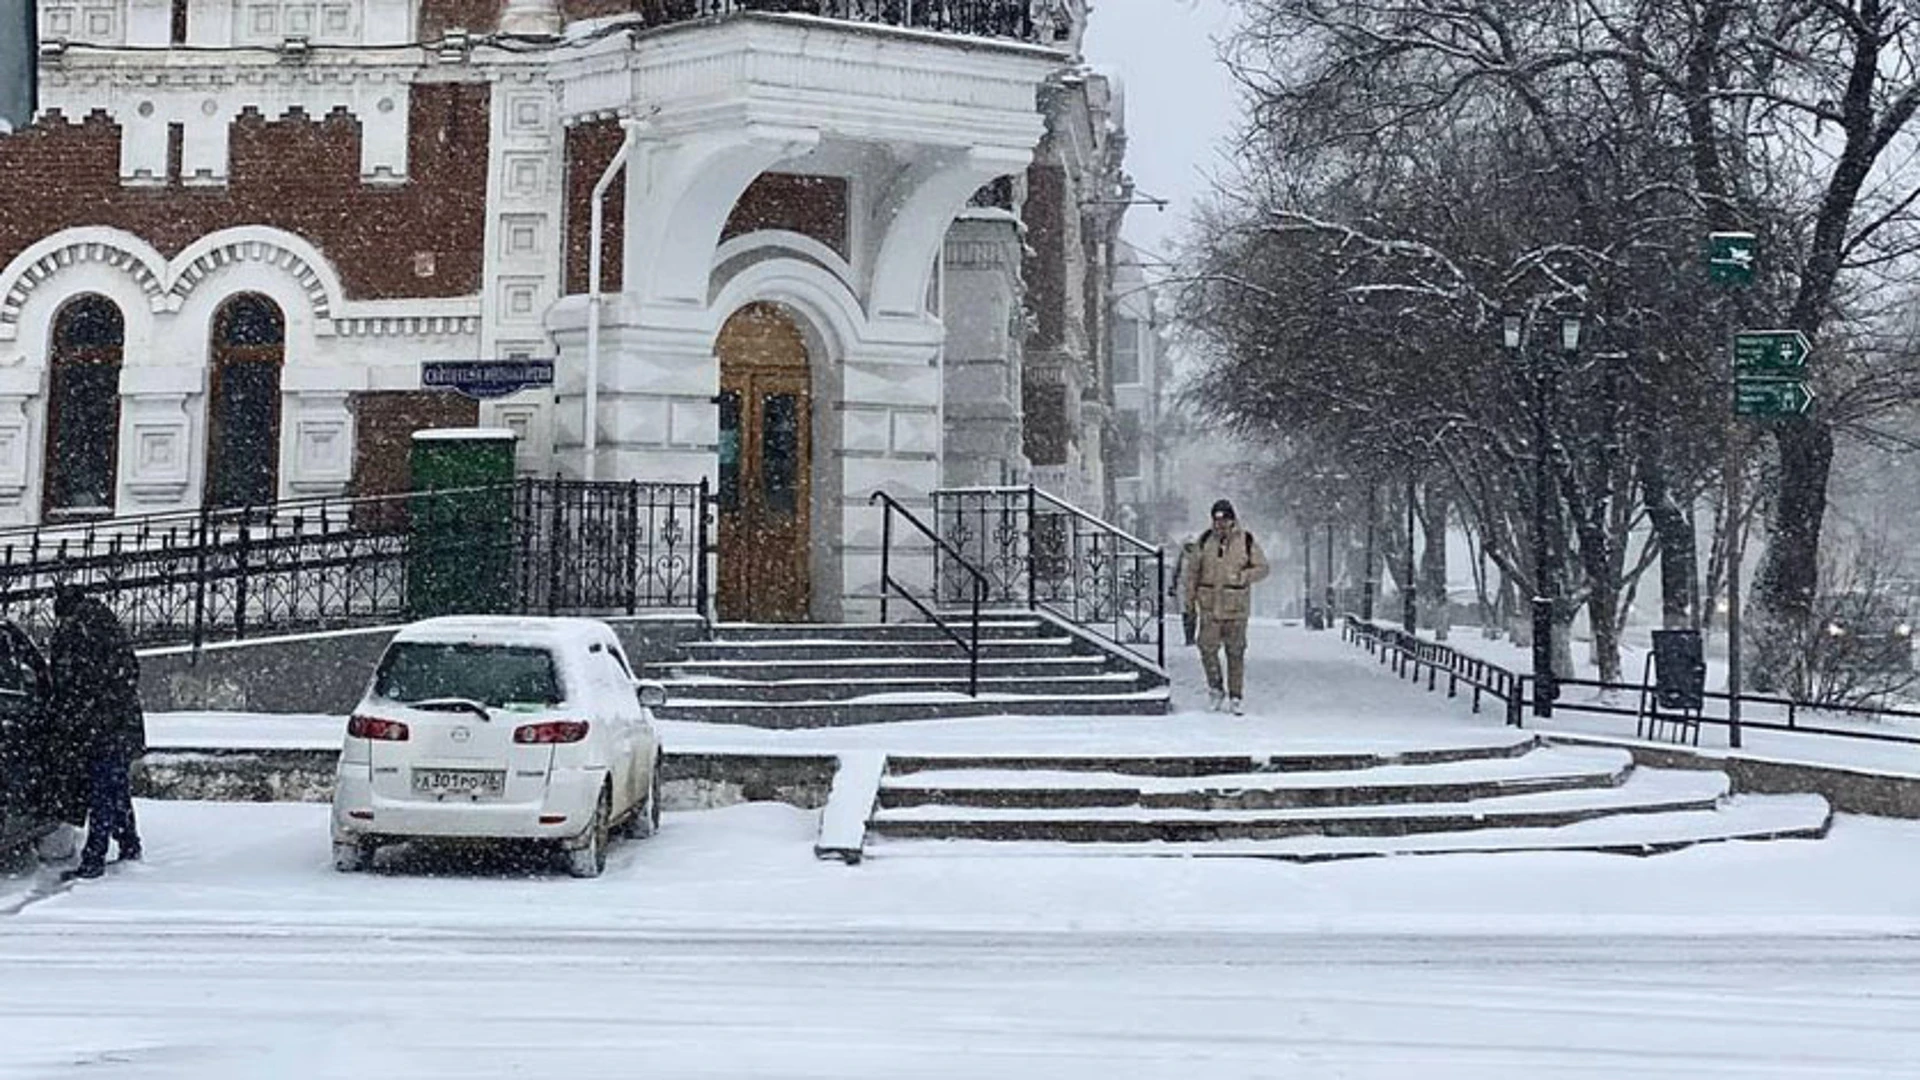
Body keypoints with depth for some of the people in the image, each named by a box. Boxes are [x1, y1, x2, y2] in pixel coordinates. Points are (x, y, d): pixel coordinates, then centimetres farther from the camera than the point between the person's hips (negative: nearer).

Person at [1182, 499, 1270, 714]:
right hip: (1210, 603, 1)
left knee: (1236, 652, 3)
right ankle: (1215, 688, 15)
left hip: (1236, 606, -1)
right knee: (1208, 647, -6)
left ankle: (1235, 698, 11)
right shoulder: (1205, 541, 4)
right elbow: (1193, 570, 10)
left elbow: (1262, 568, 2)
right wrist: (1190, 597, 6)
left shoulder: (1247, 541, -1)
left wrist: (1241, 577, -14)